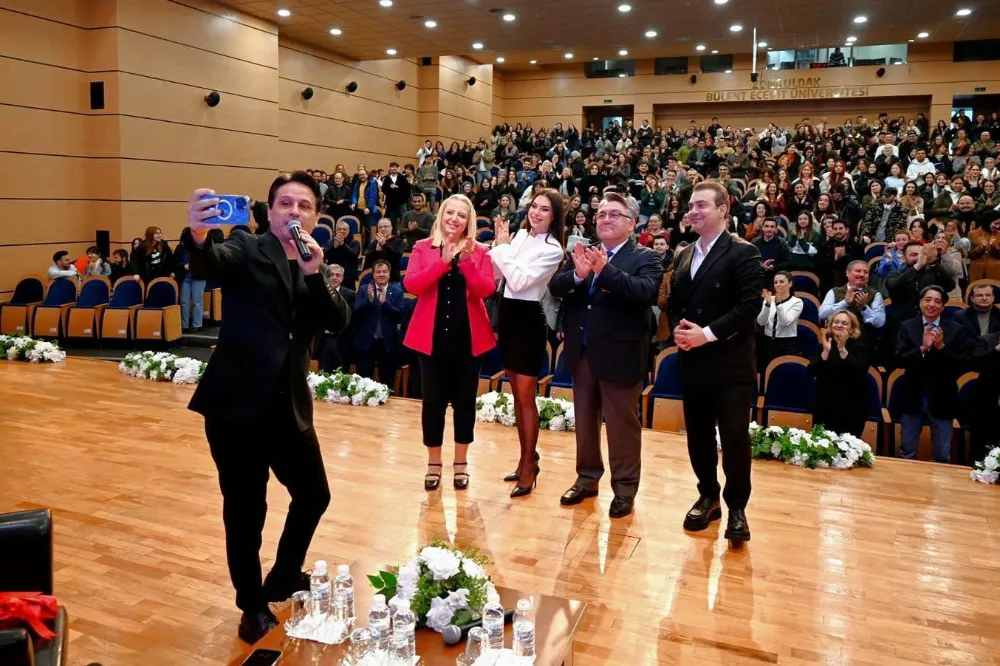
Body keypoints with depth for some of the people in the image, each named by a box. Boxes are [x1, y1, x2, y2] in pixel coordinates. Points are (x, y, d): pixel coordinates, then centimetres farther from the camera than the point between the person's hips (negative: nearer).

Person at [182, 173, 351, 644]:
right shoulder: (247, 250, -2)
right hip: (237, 403, -5)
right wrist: (198, 235, -48)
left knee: (314, 497, 17)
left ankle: (283, 578, 41)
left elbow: (339, 321, -4)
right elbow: (209, 264, -25)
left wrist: (314, 272, -20)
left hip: (289, 406, 5)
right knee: (245, 511, 5)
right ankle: (253, 605, 28)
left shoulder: (315, 267, 11)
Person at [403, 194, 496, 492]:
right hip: (431, 336, 0)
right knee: (433, 400, 4)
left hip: (469, 337, 1)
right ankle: (433, 462, 20)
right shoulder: (423, 247, 3)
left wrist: (467, 261, -22)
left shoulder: (479, 251, 3)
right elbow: (411, 284, -12)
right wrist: (442, 262, -21)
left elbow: (487, 290, -11)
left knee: (465, 399, 8)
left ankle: (461, 463, 22)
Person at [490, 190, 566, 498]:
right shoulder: (520, 235, 8)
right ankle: (527, 458, 26)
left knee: (526, 396, -3)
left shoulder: (552, 250, -11)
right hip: (507, 315, 7)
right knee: (517, 394, 14)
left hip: (528, 320, -7)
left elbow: (519, 281, -20)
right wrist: (498, 245, -5)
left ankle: (529, 465, 9)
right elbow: (496, 273, 8)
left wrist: (503, 248, -11)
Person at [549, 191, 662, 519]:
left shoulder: (646, 258, -5)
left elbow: (646, 292, -24)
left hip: (619, 354, -5)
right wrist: (577, 274, -25)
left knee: (622, 423, 6)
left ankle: (624, 488, 20)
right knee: (584, 420, 17)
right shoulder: (581, 253, 7)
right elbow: (555, 287, -4)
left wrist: (605, 270, -32)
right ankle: (587, 478, 33)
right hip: (581, 352, 5)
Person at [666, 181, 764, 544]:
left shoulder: (743, 253, -6)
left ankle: (736, 506, 13)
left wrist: (708, 333, -20)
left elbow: (749, 305, -15)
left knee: (734, 436, -2)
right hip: (693, 361, 6)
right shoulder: (684, 256, 15)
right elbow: (673, 302, 14)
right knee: (698, 434, 12)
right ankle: (708, 496, 28)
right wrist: (677, 329, -7)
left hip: (731, 362, -6)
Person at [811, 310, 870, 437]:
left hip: (850, 408, -2)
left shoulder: (860, 347, -1)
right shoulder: (823, 344, 5)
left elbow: (859, 372, -20)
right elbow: (813, 372, -8)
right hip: (824, 405, 3)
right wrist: (826, 351, -19)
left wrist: (842, 349, -23)